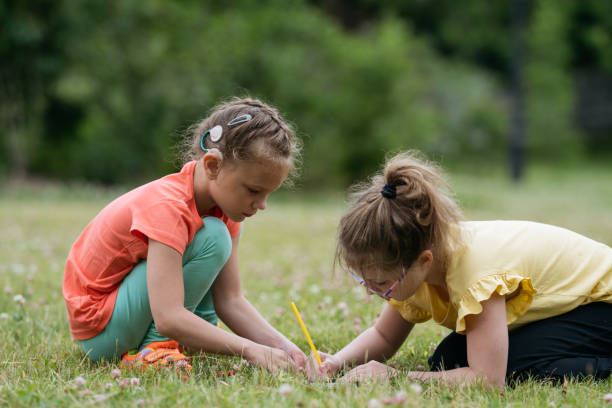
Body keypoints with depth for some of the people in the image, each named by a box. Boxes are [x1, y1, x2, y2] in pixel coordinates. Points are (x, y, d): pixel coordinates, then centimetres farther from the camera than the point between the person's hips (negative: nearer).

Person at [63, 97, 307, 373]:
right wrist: (251, 350, -39)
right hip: (99, 333, -9)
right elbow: (169, 319, -37)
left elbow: (230, 300, -5)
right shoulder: (167, 207, -29)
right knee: (212, 238, -23)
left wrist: (282, 346, -19)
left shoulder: (224, 204, -2)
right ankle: (153, 349, -19)